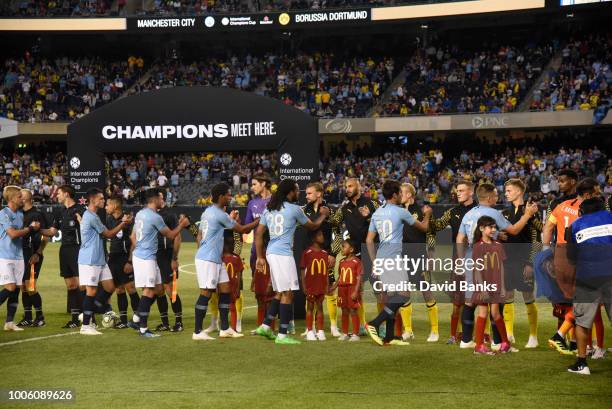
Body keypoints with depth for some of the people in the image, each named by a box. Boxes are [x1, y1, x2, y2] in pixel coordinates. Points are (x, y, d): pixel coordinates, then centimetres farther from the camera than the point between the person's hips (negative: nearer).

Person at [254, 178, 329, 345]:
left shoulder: (269, 209, 13)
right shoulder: (294, 209, -5)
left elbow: (258, 234, 12)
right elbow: (312, 226, 10)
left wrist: (260, 257, 16)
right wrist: (323, 215, 28)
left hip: (271, 252, 8)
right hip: (283, 254, -8)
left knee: (280, 292, 17)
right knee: (287, 294, -4)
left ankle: (265, 326, 15)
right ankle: (282, 335, -5)